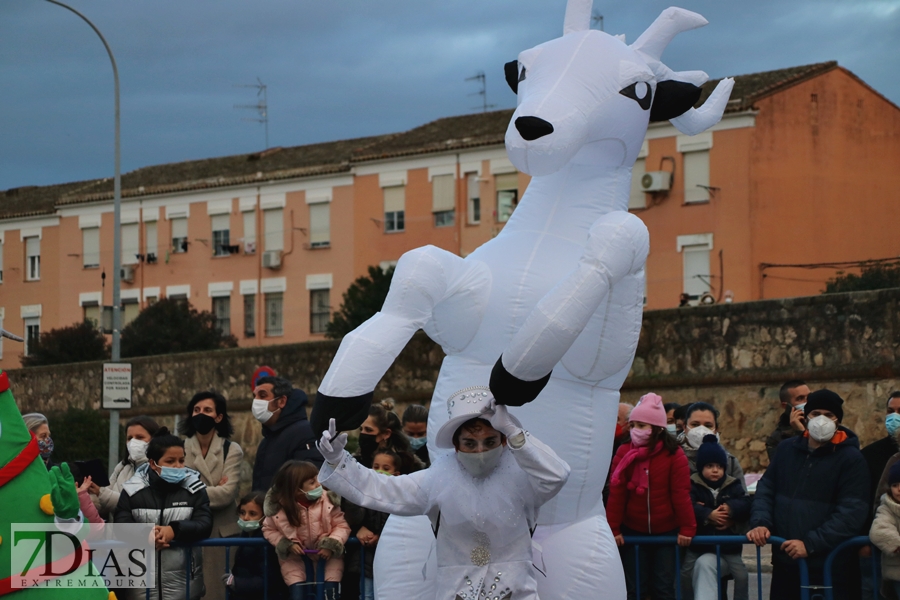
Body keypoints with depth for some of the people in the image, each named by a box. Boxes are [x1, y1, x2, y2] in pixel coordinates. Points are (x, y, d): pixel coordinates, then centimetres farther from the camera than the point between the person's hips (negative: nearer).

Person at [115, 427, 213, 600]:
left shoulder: (194, 488, 3)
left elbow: (205, 525, -6)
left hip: (183, 578, 0)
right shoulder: (133, 489, 3)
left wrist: (175, 530, -24)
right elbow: (121, 525, -4)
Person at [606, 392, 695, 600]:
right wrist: (613, 528, -8)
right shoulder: (624, 453, -3)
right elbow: (616, 493, -5)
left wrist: (687, 528, -9)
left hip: (667, 531, -1)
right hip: (633, 531, 2)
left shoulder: (674, 455, -8)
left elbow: (681, 493, -8)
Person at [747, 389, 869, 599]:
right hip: (784, 563, 5)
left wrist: (810, 544, -21)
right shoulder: (787, 449, 10)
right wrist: (760, 522, -7)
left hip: (829, 568, -5)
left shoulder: (851, 458, -6)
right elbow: (766, 489, 14)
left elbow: (852, 512, -14)